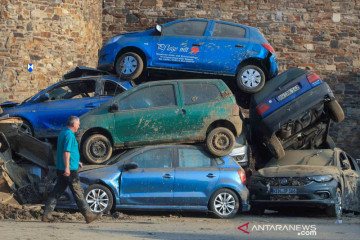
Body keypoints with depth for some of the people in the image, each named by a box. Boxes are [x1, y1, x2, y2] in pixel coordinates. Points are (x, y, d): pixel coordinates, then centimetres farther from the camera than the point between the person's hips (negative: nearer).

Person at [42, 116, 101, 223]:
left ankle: (46, 215, 2)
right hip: (70, 170, -9)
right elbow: (66, 152, -22)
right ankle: (88, 215, 5)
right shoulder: (69, 135, -14)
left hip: (61, 170, 9)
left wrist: (76, 162, 30)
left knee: (56, 192, 7)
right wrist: (67, 167, -26)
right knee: (78, 193, -2)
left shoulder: (62, 133, 17)